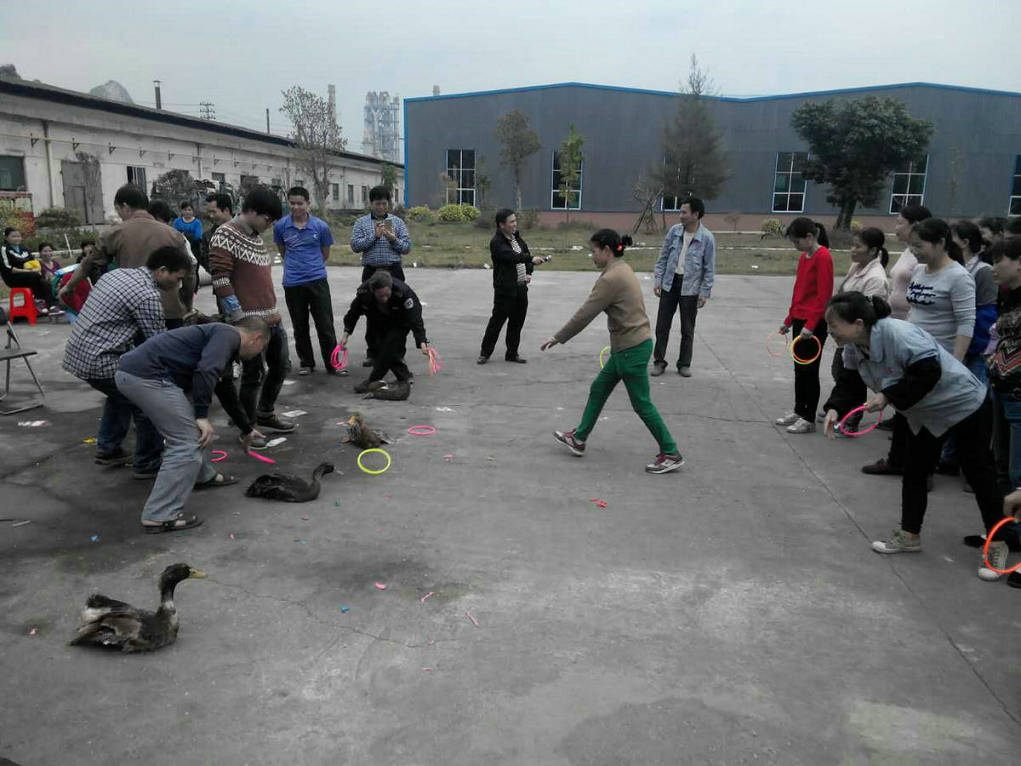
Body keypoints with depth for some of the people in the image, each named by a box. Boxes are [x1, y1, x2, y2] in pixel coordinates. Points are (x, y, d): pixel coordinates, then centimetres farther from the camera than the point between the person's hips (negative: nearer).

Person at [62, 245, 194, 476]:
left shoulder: (118, 273, 11)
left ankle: (107, 449, 36)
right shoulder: (147, 296, -17)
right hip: (99, 361, -10)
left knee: (122, 393, 30)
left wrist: (132, 355, 20)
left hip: (76, 352, 10)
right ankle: (148, 464, 7)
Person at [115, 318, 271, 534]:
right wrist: (202, 416, -14)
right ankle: (160, 516, -4)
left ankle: (204, 476, 41)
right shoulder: (229, 335, -1)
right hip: (147, 376, -11)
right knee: (186, 444, -6)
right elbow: (205, 371, -20)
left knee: (191, 430, 26)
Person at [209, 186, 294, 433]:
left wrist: (274, 310, 18)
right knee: (254, 372, -1)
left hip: (271, 317, 9)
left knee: (281, 365, 15)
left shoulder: (257, 236, 15)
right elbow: (221, 281, -17)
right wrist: (240, 319, -19)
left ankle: (265, 413, 33)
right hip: (250, 320, -8)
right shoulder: (226, 235, -11)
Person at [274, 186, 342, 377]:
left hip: (317, 280, -1)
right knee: (300, 326, 11)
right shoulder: (280, 226, 1)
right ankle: (306, 362, 23)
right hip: (292, 283, 2)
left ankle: (332, 364, 6)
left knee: (325, 325, -1)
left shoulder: (321, 226, -2)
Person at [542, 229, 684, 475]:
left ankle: (671, 454, 11)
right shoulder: (622, 270, 10)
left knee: (642, 404, 1)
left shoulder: (611, 278, -20)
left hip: (631, 348, -10)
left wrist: (558, 338, -9)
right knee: (598, 390, 17)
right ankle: (579, 438, 29)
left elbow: (584, 315, -18)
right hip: (628, 346, 10)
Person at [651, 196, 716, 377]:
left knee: (687, 329, 8)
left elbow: (709, 268, -6)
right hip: (669, 284, 3)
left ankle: (684, 364, 22)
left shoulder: (707, 238, -10)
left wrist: (705, 293, -8)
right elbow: (663, 257, 6)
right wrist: (657, 279, 1)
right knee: (662, 325, 6)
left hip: (690, 289, -3)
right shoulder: (674, 230, -1)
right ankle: (659, 361, 17)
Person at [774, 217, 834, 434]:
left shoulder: (823, 257, -14)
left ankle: (809, 419, 9)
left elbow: (824, 295, -18)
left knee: (809, 370, 0)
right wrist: (789, 320, 18)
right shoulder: (803, 257, 11)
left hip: (814, 324, -8)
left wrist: (811, 325, -21)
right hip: (799, 321, 8)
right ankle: (799, 411, 26)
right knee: (799, 368, 15)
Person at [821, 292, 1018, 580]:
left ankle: (997, 545, 21)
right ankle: (909, 535, 26)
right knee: (914, 471, 12)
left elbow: (929, 372, -38)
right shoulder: (853, 348, -11)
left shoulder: (898, 333, -38)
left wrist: (887, 396, -34)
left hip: (965, 405, -8)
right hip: (923, 413, 8)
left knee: (978, 473, 5)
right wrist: (835, 408, -18)